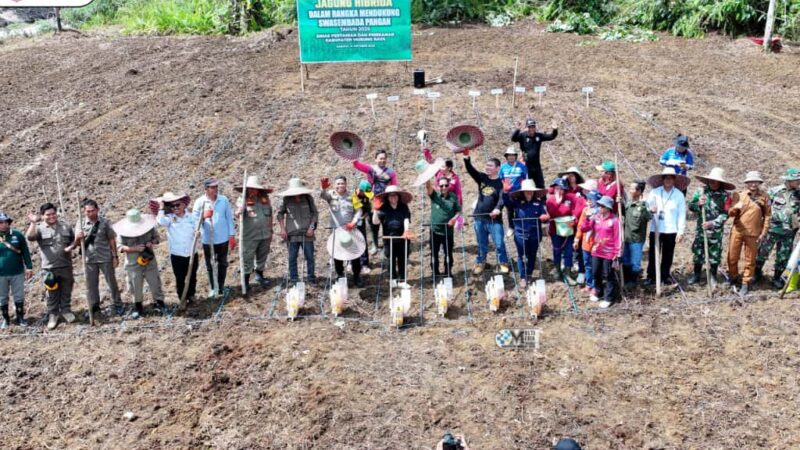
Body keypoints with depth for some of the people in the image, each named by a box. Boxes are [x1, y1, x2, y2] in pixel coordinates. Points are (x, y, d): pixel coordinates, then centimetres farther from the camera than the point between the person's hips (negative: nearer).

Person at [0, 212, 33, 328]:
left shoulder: (17, 235, -3)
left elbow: (25, 252, 1)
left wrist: (29, 267, -1)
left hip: (17, 273, 0)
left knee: (19, 296, 10)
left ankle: (20, 317, 23)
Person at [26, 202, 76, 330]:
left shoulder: (65, 226, 7)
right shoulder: (40, 228, -2)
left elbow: (74, 240, 15)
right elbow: (30, 237, -21)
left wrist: (71, 247, -6)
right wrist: (33, 223, -31)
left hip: (66, 266, 2)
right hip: (50, 268, -2)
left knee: (66, 291, 12)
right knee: (52, 294, 4)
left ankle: (66, 310, 27)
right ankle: (52, 315, 15)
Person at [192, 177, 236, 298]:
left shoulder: (224, 200, -3)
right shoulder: (200, 202, -7)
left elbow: (229, 218, 2)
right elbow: (193, 219, -5)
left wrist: (232, 236, 1)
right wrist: (203, 216, -26)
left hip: (223, 238, 1)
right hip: (207, 240, -1)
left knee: (223, 263, 13)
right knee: (210, 265, 9)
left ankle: (221, 287, 28)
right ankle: (213, 288, 22)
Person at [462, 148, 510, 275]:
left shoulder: (501, 183, -7)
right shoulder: (482, 178, 6)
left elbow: (502, 197, -19)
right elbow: (470, 170, -5)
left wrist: (497, 208, -38)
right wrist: (466, 157, -20)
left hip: (494, 219, -4)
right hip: (479, 218, 4)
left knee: (499, 243, -1)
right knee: (481, 244, 14)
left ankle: (504, 264, 11)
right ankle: (480, 263, 26)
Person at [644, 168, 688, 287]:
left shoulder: (679, 195, -1)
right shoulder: (654, 192, -2)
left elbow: (682, 214, -1)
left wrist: (681, 231, -4)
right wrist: (650, 209, -29)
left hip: (671, 231, 0)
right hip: (655, 229, 0)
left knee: (668, 255, 11)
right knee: (653, 254, 4)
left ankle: (665, 275, 26)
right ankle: (651, 276, 15)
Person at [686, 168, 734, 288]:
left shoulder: (725, 196, -10)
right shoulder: (700, 191, -3)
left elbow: (725, 214, -13)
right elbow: (690, 206, 1)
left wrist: (712, 223, -22)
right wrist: (698, 204, -20)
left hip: (716, 231, -2)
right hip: (701, 229, 2)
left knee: (715, 254, 10)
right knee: (698, 252, 10)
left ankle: (713, 277, 27)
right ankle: (697, 275, 26)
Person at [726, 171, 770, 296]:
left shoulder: (764, 197, 1)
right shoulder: (739, 195, 2)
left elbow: (767, 216, 6)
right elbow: (730, 213, 1)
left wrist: (764, 232, 0)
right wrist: (735, 207, -22)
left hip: (753, 233, -1)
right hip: (737, 231, 1)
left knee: (750, 260, 6)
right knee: (732, 257, 7)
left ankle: (746, 284, 18)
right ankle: (732, 278, 29)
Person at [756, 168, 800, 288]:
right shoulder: (774, 191, -7)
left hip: (789, 232, 2)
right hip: (772, 229, -2)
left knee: (783, 257, 10)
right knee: (762, 252, 7)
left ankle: (777, 278, 26)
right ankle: (757, 273, 27)